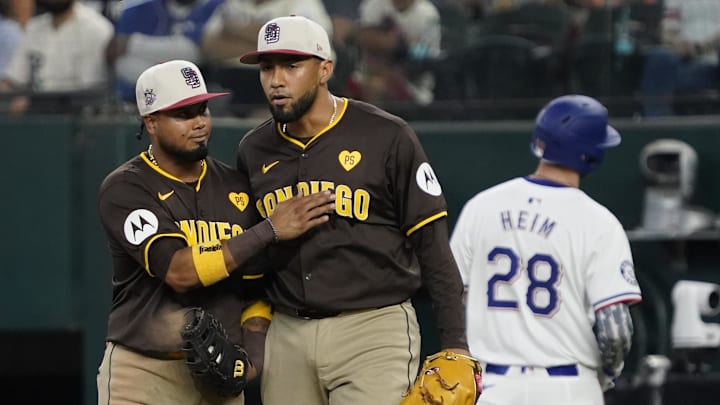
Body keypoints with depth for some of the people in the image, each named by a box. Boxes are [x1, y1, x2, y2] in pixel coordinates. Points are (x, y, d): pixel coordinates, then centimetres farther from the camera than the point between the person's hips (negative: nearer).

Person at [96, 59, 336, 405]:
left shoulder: (236, 188, 9)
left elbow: (256, 284, 12)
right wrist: (270, 229, -20)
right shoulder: (124, 190, -8)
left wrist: (253, 355, -7)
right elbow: (179, 272, -20)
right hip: (143, 373, -4)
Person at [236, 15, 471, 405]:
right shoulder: (253, 151, 11)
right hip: (287, 337, 5)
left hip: (375, 331, -5)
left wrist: (454, 344, -8)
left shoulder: (387, 137, -4)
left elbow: (432, 244, -3)